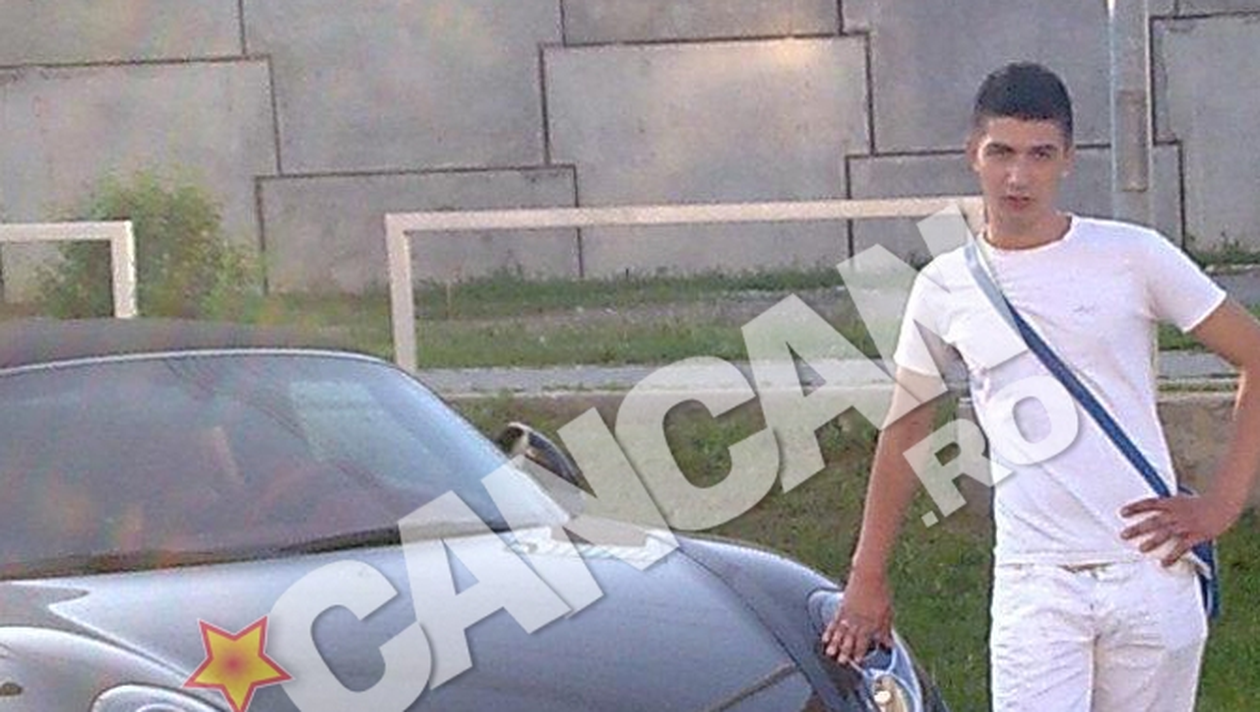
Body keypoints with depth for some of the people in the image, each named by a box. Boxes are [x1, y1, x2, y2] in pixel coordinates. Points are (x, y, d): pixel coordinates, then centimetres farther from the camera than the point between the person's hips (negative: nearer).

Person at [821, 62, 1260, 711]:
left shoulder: (1133, 256, 0)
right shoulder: (944, 288, 6)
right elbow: (906, 431, 17)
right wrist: (867, 578, 18)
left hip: (1152, 569, 0)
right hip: (1034, 584, 0)